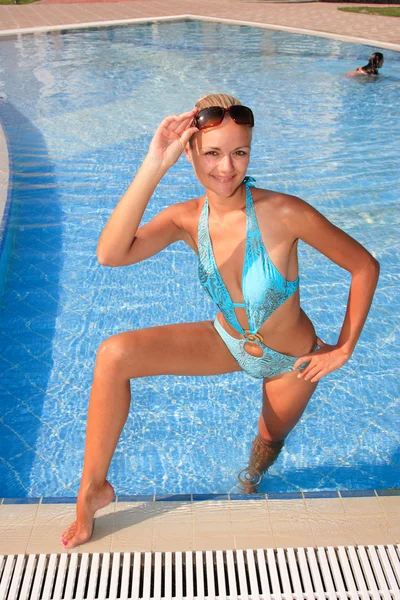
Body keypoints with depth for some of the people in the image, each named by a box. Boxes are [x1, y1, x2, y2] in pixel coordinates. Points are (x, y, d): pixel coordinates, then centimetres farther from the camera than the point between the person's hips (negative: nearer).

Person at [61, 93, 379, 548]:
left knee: (269, 444, 26)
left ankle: (250, 481, 68)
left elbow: (365, 266, -19)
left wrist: (344, 348, -14)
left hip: (290, 361, -1)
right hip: (226, 342, 2)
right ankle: (93, 489, 2)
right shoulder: (186, 219, -19)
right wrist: (153, 167, -41)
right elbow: (110, 254, -36)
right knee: (114, 356, -18)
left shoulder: (283, 213, -30)